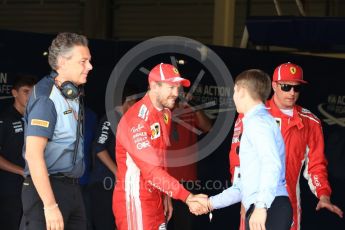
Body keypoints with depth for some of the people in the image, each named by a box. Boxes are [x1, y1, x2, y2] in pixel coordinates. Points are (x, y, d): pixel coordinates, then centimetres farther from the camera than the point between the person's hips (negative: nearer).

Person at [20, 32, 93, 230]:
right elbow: (33, 155, -21)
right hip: (47, 189, -9)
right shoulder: (46, 99, -14)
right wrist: (50, 205, -25)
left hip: (72, 189, 9)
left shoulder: (74, 96, 14)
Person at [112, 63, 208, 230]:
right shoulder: (137, 119, -19)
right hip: (134, 201, -8)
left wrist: (166, 196, 12)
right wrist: (187, 197, -31)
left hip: (155, 199, 8)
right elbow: (151, 170, -26)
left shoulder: (165, 114, 10)